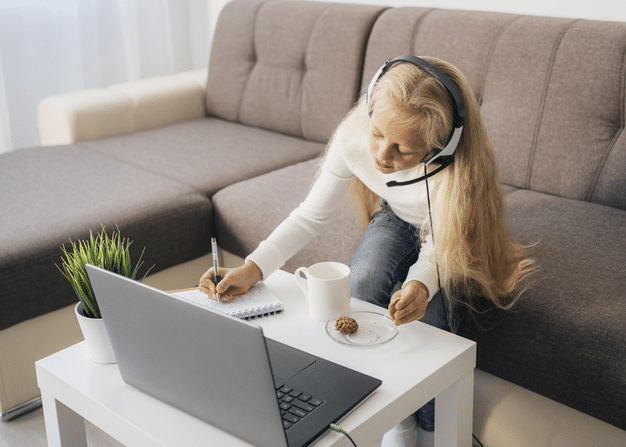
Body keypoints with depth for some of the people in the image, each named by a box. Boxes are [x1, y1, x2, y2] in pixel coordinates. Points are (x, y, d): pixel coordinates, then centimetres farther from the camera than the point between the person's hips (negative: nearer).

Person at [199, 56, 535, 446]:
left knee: (421, 303, -32)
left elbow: (440, 245, -27)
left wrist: (421, 283, -51)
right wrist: (251, 270, -30)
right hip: (397, 219, 3)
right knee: (363, 282, -29)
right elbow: (313, 214, -19)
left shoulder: (458, 167, -40)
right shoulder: (352, 137, -32)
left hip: (453, 236, -2)